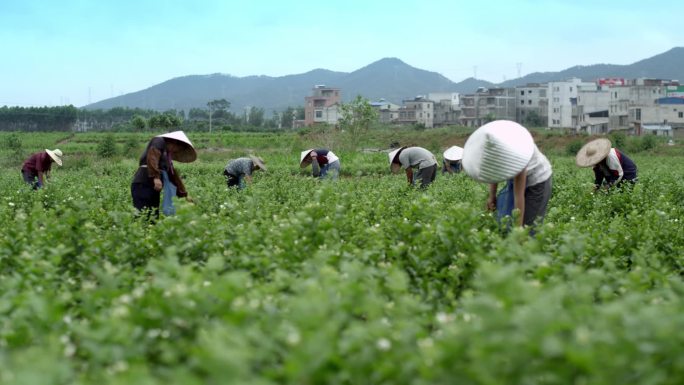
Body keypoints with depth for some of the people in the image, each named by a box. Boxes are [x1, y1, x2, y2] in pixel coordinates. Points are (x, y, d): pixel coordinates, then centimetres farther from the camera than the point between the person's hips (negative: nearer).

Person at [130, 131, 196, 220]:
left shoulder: (167, 155, 26)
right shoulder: (159, 141, 2)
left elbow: (174, 176, 31)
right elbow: (152, 157, -16)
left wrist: (184, 195, 32)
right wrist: (156, 177, -28)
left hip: (152, 187, 9)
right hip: (143, 185, -9)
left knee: (153, 219, 3)